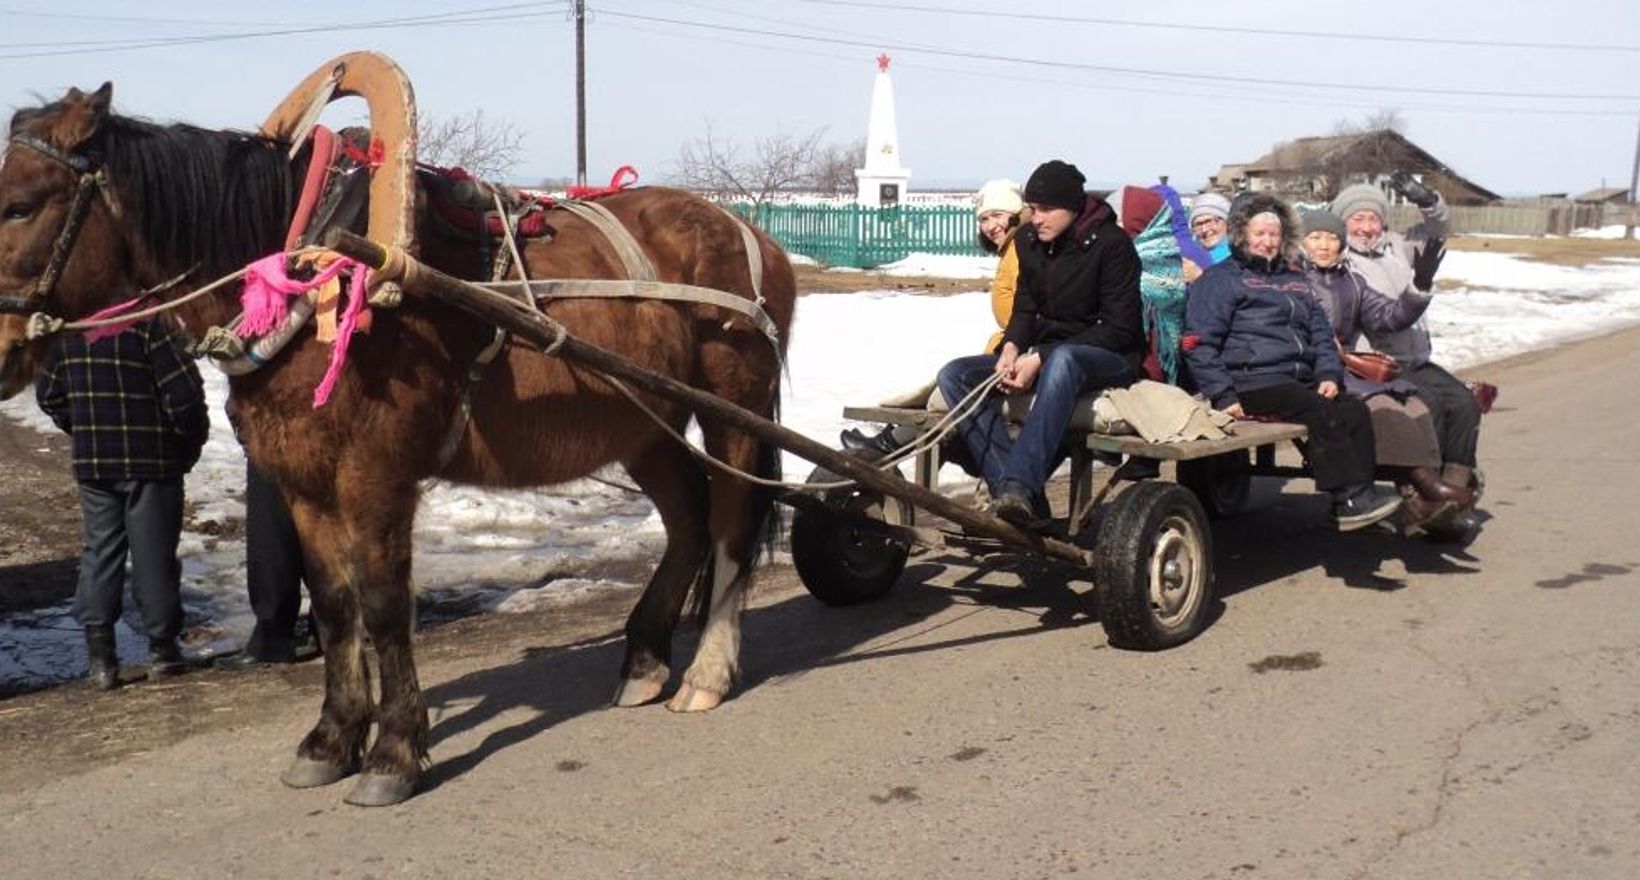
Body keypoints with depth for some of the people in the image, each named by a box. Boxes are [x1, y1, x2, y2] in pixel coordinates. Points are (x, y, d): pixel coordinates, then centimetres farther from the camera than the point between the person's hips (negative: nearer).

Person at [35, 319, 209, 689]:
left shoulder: (67, 330, 3)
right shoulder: (149, 324, -16)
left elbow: (48, 395, 11)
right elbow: (184, 392, -18)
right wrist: (191, 443, -3)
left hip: (91, 461, 4)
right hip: (152, 460, -4)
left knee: (100, 550, 12)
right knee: (154, 554, 6)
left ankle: (99, 655, 10)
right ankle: (162, 647, 17)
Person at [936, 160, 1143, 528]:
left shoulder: (1112, 244, -12)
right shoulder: (1029, 241, 7)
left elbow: (1119, 328, -16)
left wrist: (1041, 359, -23)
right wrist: (1012, 348, -13)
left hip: (1110, 358, -7)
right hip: (1045, 356, 7)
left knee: (1062, 360, -43)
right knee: (954, 375, -15)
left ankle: (1019, 486, -51)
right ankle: (1013, 493, -30)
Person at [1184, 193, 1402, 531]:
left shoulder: (1294, 280, 28)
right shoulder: (1220, 279, 6)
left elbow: (1321, 332, 27)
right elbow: (1199, 343, -4)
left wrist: (1329, 374, 6)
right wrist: (1222, 396, -14)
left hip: (1300, 379, 7)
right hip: (1253, 383, -7)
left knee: (1355, 410, -19)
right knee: (1324, 413, -28)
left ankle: (1362, 493, -19)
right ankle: (1349, 499, -26)